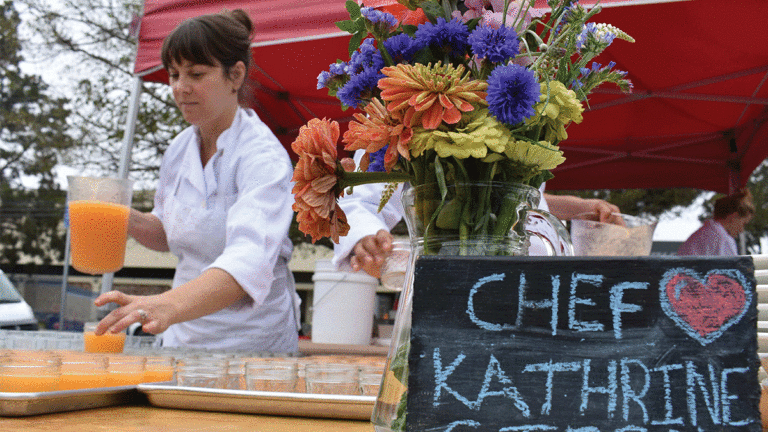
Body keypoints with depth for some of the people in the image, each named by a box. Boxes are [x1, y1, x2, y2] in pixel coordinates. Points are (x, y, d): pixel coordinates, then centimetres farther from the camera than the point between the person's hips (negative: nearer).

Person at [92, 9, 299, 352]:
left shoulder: (264, 157, -21)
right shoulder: (180, 148, 1)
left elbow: (249, 263, -37)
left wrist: (168, 306, -52)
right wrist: (128, 220, -6)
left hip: (252, 343, -6)